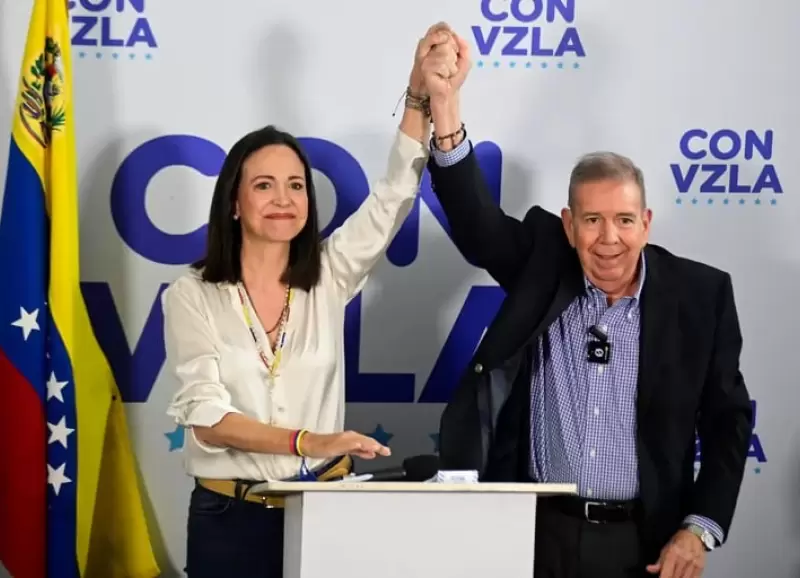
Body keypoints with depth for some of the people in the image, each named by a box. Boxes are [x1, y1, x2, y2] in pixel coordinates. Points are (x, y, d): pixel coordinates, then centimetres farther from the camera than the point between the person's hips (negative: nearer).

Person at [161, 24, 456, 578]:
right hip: (231, 516, -2)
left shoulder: (328, 276, 3)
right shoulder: (191, 297, -4)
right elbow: (207, 418, -13)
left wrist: (421, 94, -20)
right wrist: (308, 442, -28)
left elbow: (395, 194, -7)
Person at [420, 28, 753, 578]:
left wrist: (700, 529, -6)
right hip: (534, 529, 1)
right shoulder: (542, 263, 0)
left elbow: (727, 419, 2)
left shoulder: (701, 294, -2)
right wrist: (444, 104, -28)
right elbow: (475, 221, -15)